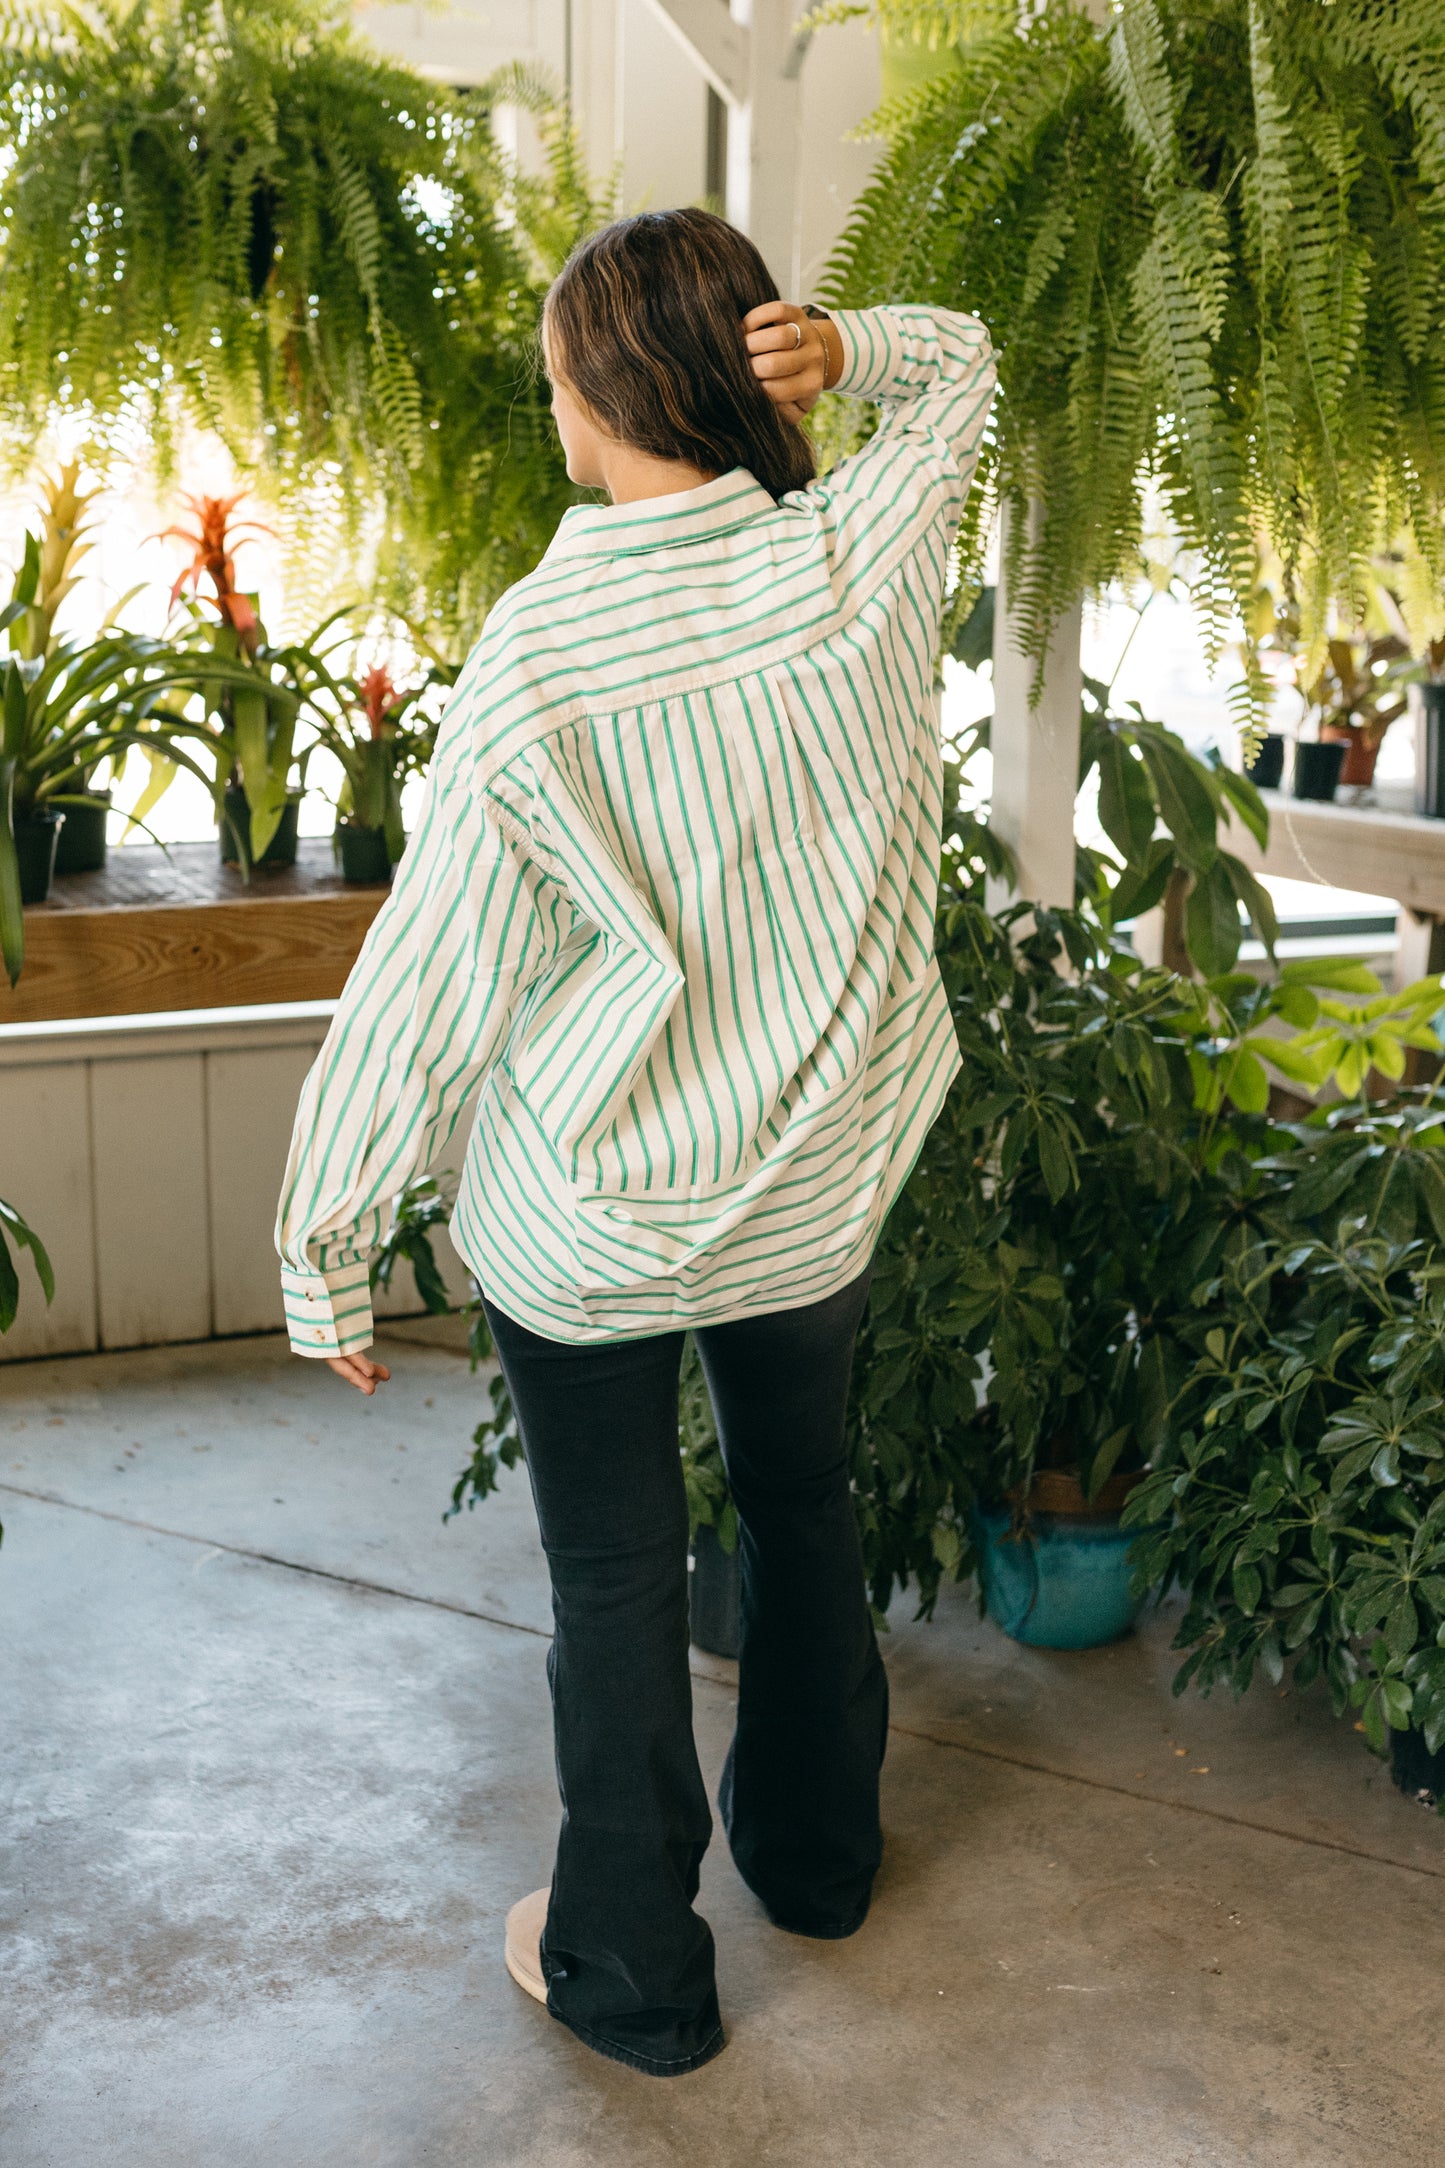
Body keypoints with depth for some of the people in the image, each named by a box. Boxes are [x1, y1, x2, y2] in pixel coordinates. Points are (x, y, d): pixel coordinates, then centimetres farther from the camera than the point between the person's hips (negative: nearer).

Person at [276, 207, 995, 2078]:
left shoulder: (536, 658, -22)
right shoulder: (867, 561, -12)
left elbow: (422, 989, -19)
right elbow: (961, 362, 11)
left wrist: (325, 1252, -8)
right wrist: (836, 348, -11)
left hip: (590, 1222, -4)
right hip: (819, 1192, 4)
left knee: (616, 1576, 13)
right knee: (802, 1506, 25)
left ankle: (632, 1975, 31)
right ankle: (816, 1855, 47)